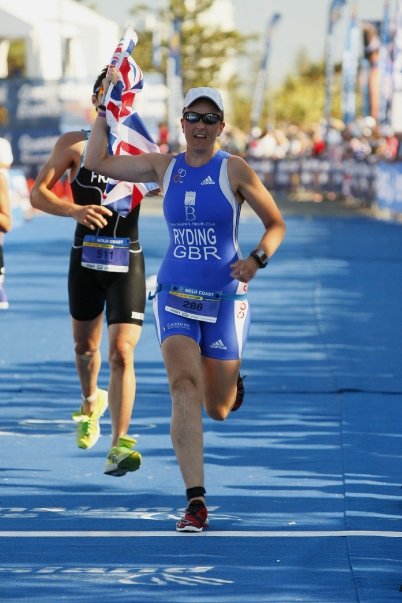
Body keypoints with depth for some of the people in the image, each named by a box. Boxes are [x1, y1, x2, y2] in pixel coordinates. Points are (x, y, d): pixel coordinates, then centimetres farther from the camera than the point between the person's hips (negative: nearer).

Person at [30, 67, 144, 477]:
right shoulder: (75, 144, 1)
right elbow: (38, 193, -2)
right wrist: (75, 210, -20)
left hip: (127, 262, -1)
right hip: (86, 259, 1)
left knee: (121, 352, -14)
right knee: (85, 345, 18)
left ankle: (119, 445, -15)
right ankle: (91, 401, 50)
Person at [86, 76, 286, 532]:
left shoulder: (234, 170, -5)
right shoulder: (164, 167, 4)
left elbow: (276, 224, -1)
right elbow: (97, 162, 6)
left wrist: (257, 259, -18)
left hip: (224, 298, -1)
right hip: (175, 296, 1)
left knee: (217, 409, 8)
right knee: (184, 388, -20)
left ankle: (231, 381, 49)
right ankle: (195, 503, -23)